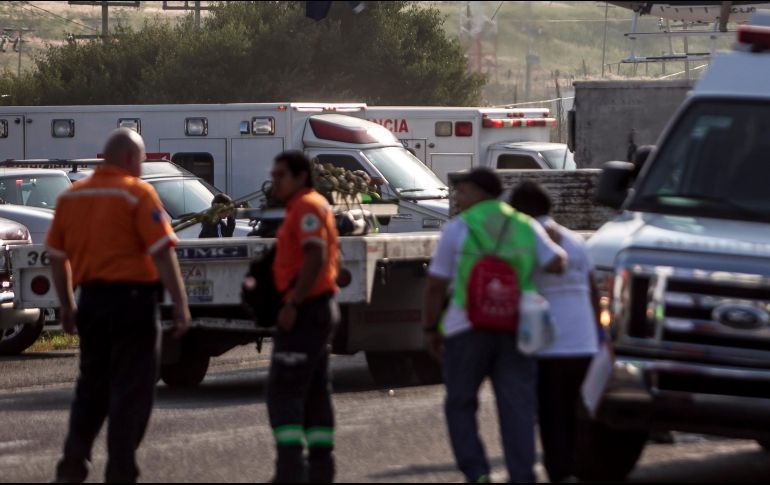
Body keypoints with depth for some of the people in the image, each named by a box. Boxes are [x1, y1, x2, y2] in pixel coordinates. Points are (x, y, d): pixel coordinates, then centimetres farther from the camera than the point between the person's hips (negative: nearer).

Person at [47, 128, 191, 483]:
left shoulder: (72, 196, 9)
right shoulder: (137, 193, -9)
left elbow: (56, 255, 15)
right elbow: (162, 252, -14)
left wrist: (66, 305, 23)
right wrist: (180, 304, -11)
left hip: (91, 298, 6)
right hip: (131, 298, -6)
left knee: (91, 387, 18)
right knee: (132, 391, 0)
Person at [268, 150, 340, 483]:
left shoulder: (307, 207, -13)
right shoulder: (317, 206, 19)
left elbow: (316, 256, -25)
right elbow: (332, 258, 26)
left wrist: (292, 303, -26)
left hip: (304, 311, -11)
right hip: (321, 307, 11)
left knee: (283, 391, -13)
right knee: (315, 391, 13)